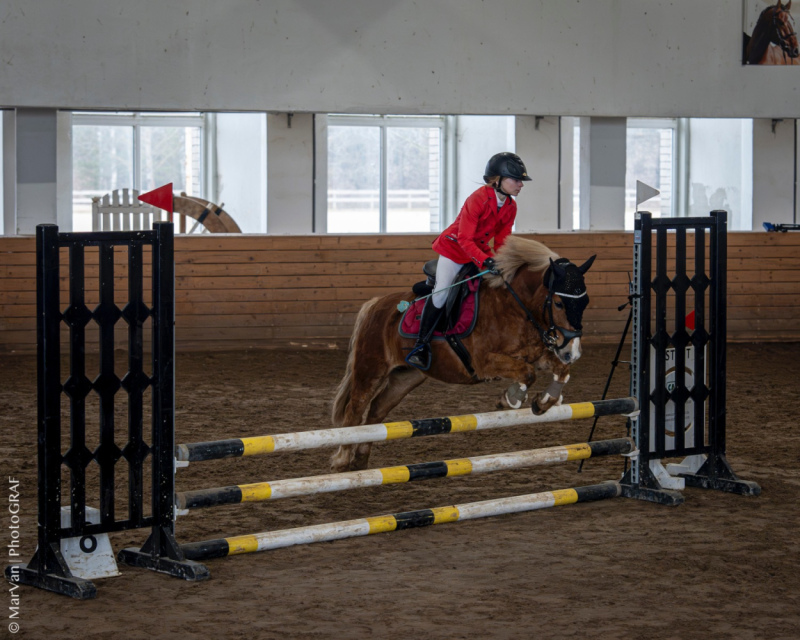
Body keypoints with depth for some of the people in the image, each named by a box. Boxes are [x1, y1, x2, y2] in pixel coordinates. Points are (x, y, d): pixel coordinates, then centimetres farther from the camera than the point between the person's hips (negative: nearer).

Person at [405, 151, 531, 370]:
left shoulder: (510, 208, -6)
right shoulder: (478, 200, -28)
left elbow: (501, 241, 3)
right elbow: (464, 239, -30)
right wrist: (485, 261, -41)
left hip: (481, 251, 7)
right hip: (454, 248, -7)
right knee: (441, 293, -17)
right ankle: (422, 344, -8)